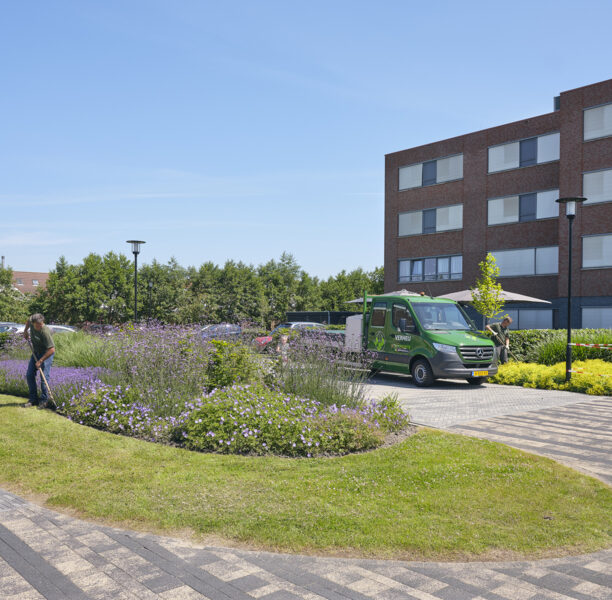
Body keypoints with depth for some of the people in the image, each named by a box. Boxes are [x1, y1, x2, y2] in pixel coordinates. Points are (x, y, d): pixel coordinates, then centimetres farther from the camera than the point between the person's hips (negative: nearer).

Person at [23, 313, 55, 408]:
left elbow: (52, 350, -31)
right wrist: (25, 331, 11)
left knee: (44, 377, -12)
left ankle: (44, 401, -1)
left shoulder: (45, 332, -32)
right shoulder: (31, 320, -13)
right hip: (36, 352, 7)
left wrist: (40, 361, -25)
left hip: (47, 353, -7)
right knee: (29, 375, 4)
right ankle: (33, 399, 12)